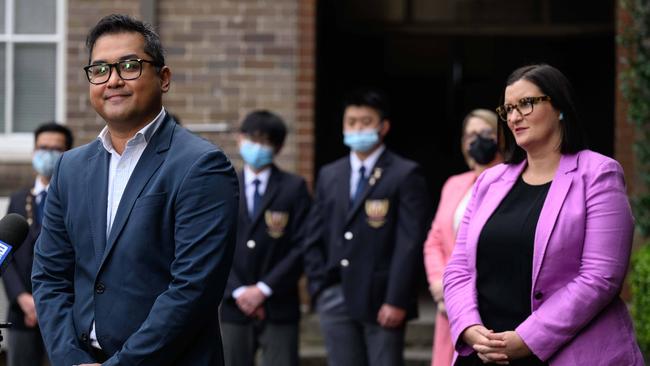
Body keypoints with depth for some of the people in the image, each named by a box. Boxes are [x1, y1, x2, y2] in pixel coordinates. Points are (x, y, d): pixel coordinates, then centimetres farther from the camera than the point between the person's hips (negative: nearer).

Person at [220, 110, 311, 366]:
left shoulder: (294, 188, 1)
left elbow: (301, 246, -6)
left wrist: (264, 288, -12)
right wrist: (238, 291, -8)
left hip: (279, 308, -2)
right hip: (234, 306, 3)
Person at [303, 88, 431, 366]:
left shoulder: (405, 175, -3)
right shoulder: (329, 175, 14)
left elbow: (410, 242, -9)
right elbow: (314, 239, 16)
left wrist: (396, 300, -14)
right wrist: (319, 289, 5)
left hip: (382, 302, -5)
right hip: (337, 301, 5)